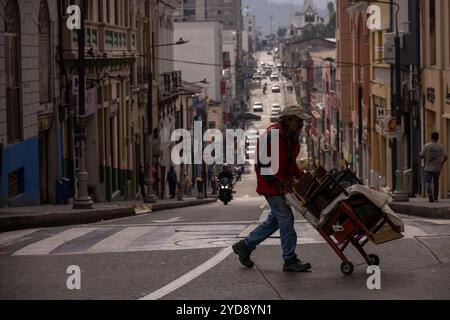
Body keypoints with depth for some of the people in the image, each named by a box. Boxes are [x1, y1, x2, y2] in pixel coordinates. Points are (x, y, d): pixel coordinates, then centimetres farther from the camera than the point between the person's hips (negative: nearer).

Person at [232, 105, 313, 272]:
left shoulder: (292, 137, 9)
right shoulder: (271, 136, -20)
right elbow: (262, 165, -21)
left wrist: (301, 176, 6)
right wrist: (279, 184, -23)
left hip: (282, 184, 10)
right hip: (271, 184, -10)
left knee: (275, 220, 15)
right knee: (286, 219, -8)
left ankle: (245, 246, 27)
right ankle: (290, 260, -1)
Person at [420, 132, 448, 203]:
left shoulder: (426, 146, -5)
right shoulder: (440, 147, -4)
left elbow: (421, 155, -3)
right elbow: (446, 157, -10)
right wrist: (442, 163, 7)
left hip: (428, 168, -1)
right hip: (437, 168, 1)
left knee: (427, 182, 3)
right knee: (436, 183, 12)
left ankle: (430, 193, -21)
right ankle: (436, 198, 16)